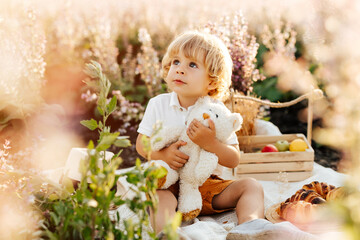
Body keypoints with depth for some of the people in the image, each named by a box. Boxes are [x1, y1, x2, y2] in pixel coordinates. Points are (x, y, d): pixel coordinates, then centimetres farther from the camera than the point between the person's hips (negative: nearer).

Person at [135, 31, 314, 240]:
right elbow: (141, 144, 2)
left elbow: (234, 160, -7)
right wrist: (163, 154, -19)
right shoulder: (158, 104, 2)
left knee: (251, 186, -13)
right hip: (169, 184, -2)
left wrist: (210, 143, -26)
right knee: (159, 197, -34)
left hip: (207, 185, 2)